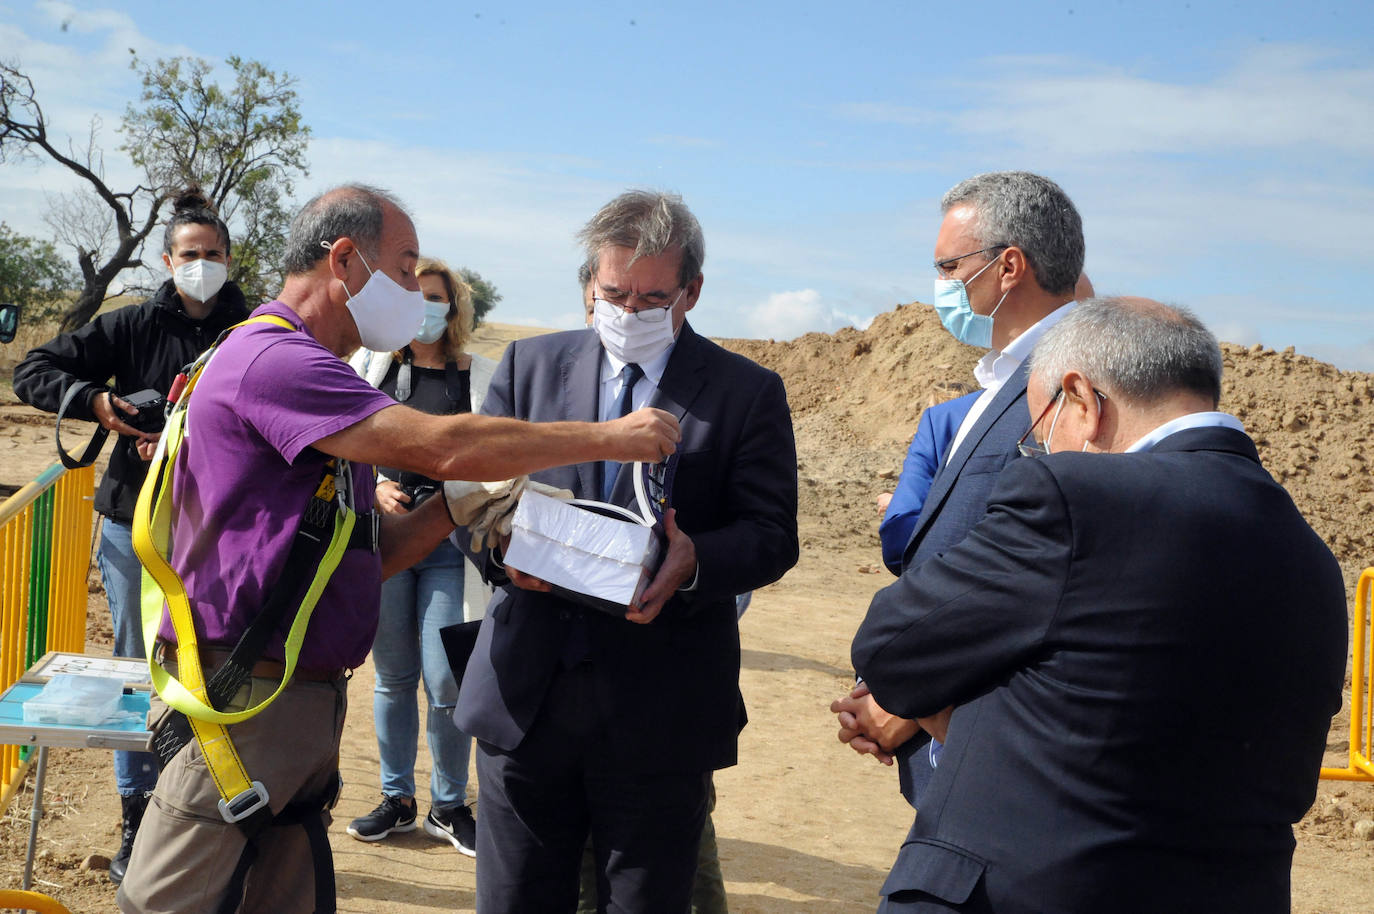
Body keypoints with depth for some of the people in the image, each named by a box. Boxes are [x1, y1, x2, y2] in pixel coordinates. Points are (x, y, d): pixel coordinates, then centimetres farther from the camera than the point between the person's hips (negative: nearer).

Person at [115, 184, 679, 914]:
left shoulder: (300, 370, 18)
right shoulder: (271, 359, -14)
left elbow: (369, 554, 17)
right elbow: (441, 446, -24)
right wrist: (609, 438, -16)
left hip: (305, 703, 9)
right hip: (242, 704, -9)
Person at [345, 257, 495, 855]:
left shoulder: (482, 376, 4)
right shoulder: (369, 366, 7)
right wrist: (376, 488, -8)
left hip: (451, 544, -1)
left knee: (446, 683, -5)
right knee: (393, 677, 10)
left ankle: (448, 807, 13)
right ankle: (397, 800, 25)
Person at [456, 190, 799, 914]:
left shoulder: (747, 392, 1)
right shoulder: (530, 364, 9)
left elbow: (772, 534, -3)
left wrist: (695, 561, -24)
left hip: (659, 717, -2)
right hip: (524, 696, 3)